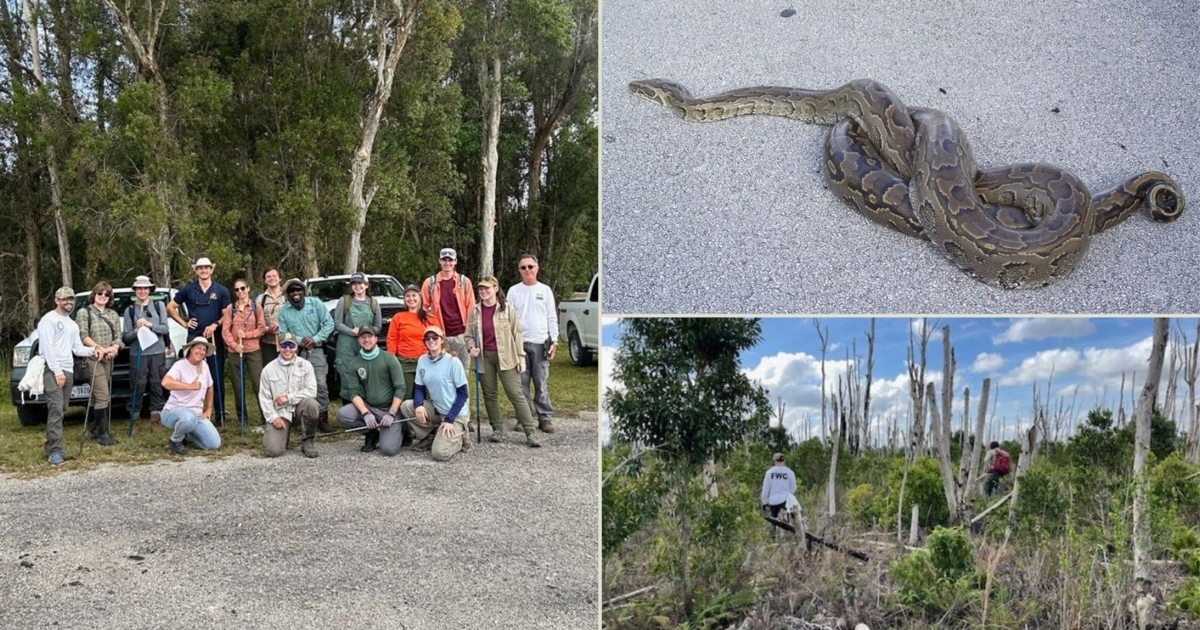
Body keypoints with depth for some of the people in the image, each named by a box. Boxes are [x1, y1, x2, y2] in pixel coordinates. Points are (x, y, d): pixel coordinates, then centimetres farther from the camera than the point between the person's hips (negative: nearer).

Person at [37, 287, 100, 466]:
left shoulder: (73, 324, 22)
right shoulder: (48, 320, -4)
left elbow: (77, 349, 16)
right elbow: (47, 347, -12)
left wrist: (92, 350, -3)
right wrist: (57, 370, -18)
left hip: (68, 370, 8)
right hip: (53, 370, -8)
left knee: (62, 410, 8)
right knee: (56, 409, -15)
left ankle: (54, 443, 14)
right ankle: (55, 450, -17)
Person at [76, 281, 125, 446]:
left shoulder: (113, 314, 15)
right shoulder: (84, 312, -1)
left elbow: (118, 336, 11)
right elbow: (83, 336, -9)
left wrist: (114, 348, -10)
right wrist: (101, 348, -18)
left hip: (108, 359, 6)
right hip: (92, 358, -6)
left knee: (97, 396, 12)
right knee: (103, 396, -12)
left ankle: (93, 429, 20)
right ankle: (102, 433, -9)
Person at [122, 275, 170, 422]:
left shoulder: (159, 306, 9)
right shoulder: (130, 310, 8)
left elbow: (165, 328, 2)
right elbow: (126, 337, 5)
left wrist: (150, 325, -11)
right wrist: (136, 331, -14)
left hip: (158, 351, 1)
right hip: (138, 353, -1)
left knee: (157, 382, 1)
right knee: (139, 383, -5)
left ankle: (156, 410, 8)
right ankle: (134, 413, 1)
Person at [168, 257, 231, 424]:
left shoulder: (221, 290, 4)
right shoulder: (188, 289, 6)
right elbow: (170, 307, 13)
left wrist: (215, 325, -12)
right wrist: (184, 323, 3)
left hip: (215, 338, -1)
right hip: (194, 337, 1)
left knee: (217, 376, 0)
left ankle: (220, 414, 6)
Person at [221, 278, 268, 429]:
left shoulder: (256, 307, 3)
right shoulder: (230, 308, 5)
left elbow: (262, 329, 1)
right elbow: (225, 330, 0)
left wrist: (246, 335, -13)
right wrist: (234, 344, -14)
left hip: (253, 351, -2)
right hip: (234, 352, 2)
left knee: (258, 384, -8)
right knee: (238, 386, 7)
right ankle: (242, 419, 16)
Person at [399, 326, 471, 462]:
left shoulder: (453, 362, -16)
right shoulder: (422, 360, 0)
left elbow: (463, 394, -14)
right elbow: (419, 388, 5)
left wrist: (449, 419, -19)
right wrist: (419, 405, -18)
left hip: (455, 414, -6)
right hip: (436, 409, 6)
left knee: (439, 453, -21)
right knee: (406, 406, -14)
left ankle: (459, 437, 11)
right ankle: (430, 436, 5)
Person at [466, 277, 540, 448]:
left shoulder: (507, 310, -2)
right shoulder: (475, 311, 6)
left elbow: (516, 334, -1)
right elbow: (469, 335, 12)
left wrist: (521, 357, -4)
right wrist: (471, 347, -10)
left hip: (505, 357, -4)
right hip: (484, 357, 4)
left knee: (516, 394, -7)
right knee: (490, 394, 10)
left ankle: (530, 433, -6)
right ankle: (497, 429, 23)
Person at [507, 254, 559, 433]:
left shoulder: (545, 290, 8)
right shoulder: (514, 291, 6)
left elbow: (552, 318, 8)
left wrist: (554, 341, 0)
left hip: (541, 343, 0)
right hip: (519, 343, 0)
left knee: (541, 383, 0)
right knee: (522, 383, 2)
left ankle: (545, 417, 4)